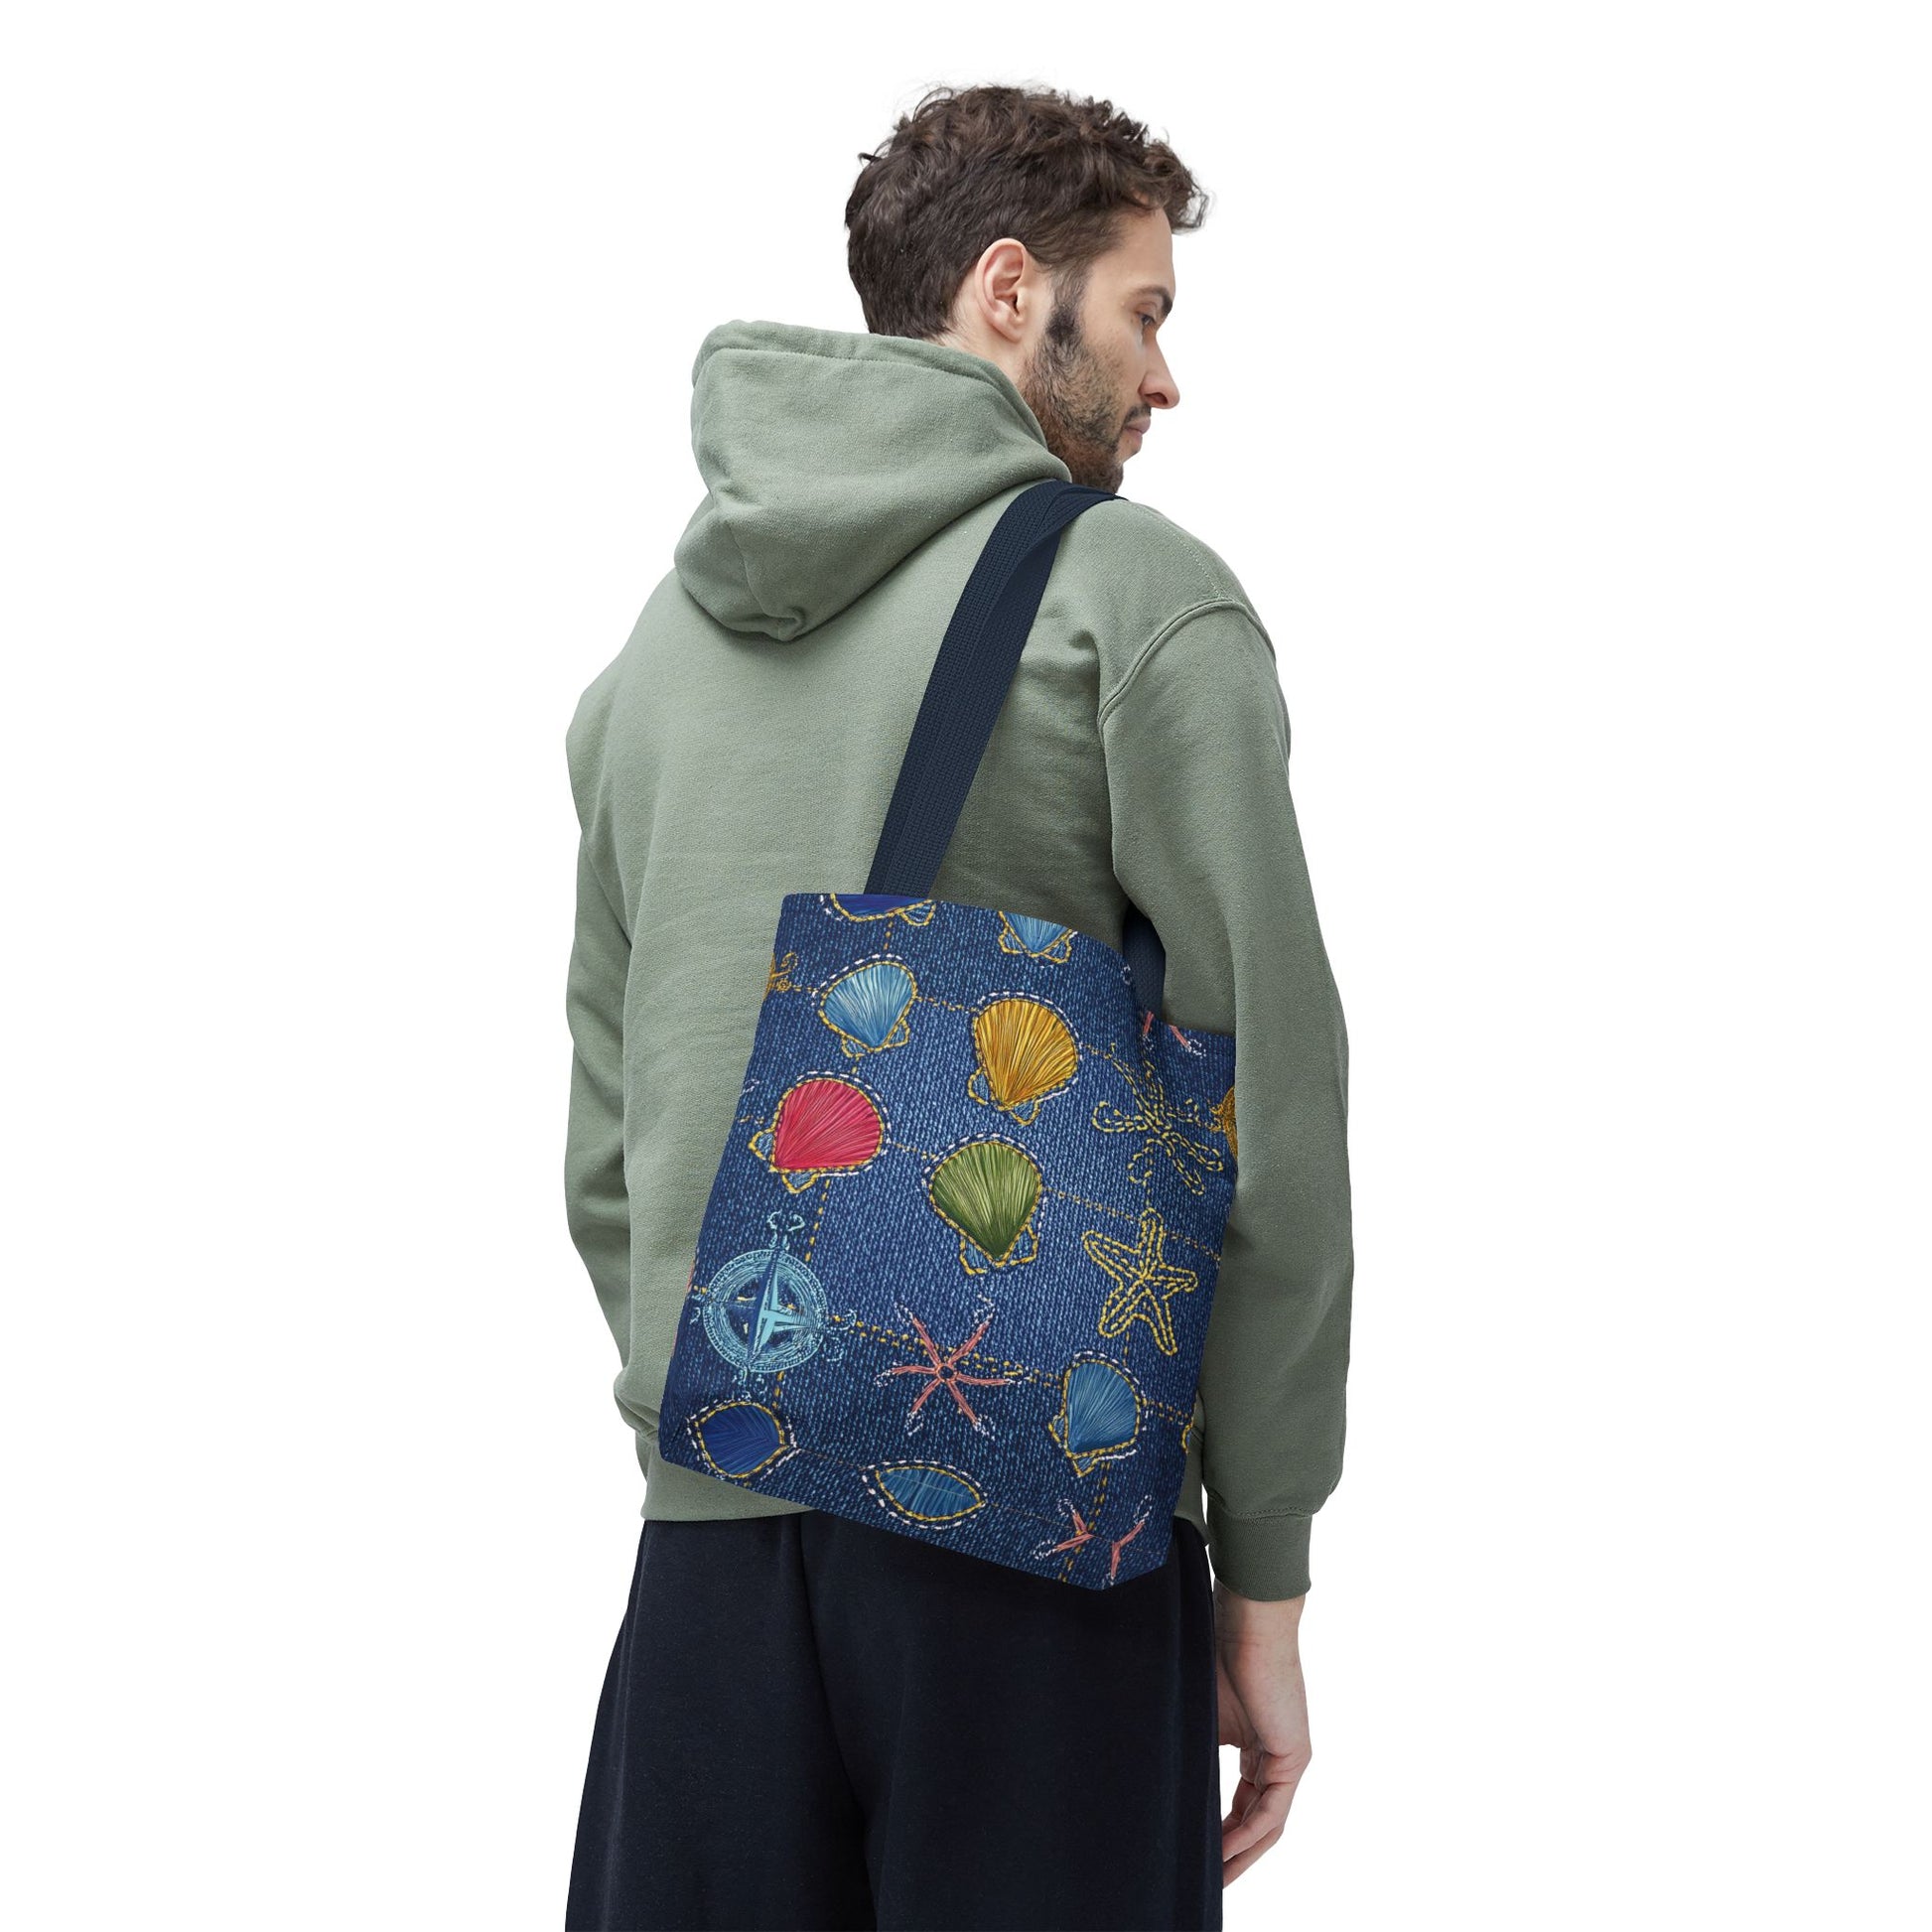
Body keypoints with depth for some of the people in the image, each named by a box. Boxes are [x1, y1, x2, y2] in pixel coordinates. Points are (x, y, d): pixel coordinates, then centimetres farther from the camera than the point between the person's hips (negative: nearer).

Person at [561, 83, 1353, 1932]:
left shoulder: (661, 633, 13)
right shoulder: (1140, 594, -4)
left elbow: (602, 1138, 15)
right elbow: (1269, 1103, -8)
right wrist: (1262, 1574, -2)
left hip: (711, 1527, 5)